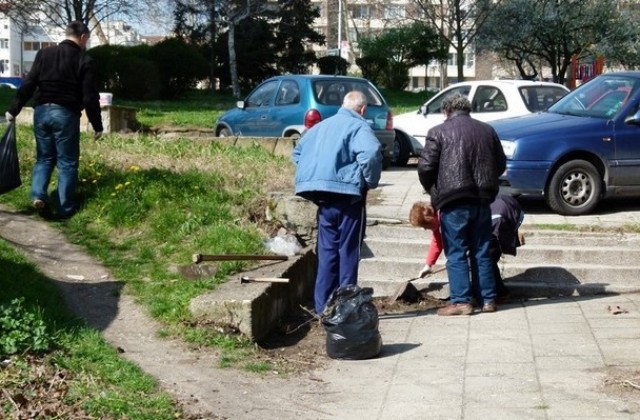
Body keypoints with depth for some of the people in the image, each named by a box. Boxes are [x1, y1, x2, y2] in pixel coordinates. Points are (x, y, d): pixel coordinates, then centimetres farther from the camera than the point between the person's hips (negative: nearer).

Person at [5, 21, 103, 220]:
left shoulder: (44, 54, 7)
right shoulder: (84, 60, -4)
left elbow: (28, 85, 4)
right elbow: (90, 97, -6)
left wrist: (13, 110, 10)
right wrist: (97, 125, 1)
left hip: (41, 111, 4)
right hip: (66, 114, -4)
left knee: (44, 158, 16)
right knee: (67, 162, 6)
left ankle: (38, 195, -5)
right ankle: (65, 208, 7)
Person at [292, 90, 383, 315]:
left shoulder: (321, 126, 15)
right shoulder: (359, 126, -8)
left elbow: (297, 153, 25)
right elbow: (370, 153, -27)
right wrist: (370, 181, -12)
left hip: (324, 198, 6)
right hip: (348, 196, -6)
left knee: (327, 251, 12)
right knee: (348, 252, 3)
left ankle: (322, 306, 14)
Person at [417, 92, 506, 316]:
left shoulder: (439, 132, -3)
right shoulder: (487, 130, 12)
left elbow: (425, 167, -8)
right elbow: (501, 165, 15)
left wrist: (433, 190, 9)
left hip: (454, 202, -5)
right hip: (482, 199, 5)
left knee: (456, 253, 1)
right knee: (482, 252, 13)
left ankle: (461, 301, -2)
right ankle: (488, 299, 16)